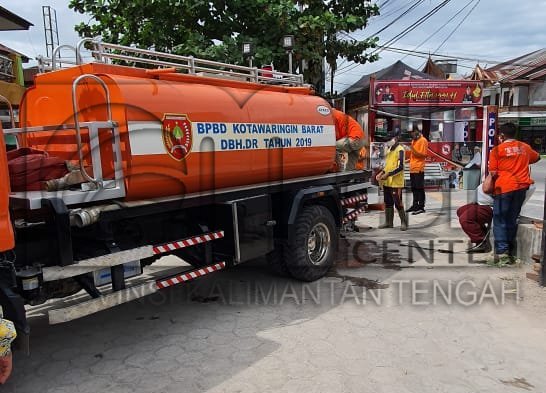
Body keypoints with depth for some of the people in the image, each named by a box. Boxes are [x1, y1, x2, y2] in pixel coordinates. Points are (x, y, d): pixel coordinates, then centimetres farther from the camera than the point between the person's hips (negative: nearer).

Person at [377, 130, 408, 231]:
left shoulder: (400, 150, -11)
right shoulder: (389, 149, 15)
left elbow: (400, 167, -19)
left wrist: (388, 174, -21)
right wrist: (382, 173, 8)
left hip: (396, 182, -8)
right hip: (387, 182, 8)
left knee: (398, 203, -3)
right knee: (388, 203, 13)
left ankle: (404, 222, 10)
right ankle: (389, 222, 22)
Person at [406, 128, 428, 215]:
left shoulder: (423, 140, -9)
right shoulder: (413, 140, 17)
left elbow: (424, 155, -13)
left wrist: (414, 151, -24)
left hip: (419, 169, -8)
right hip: (412, 168, 8)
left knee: (419, 188, -5)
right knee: (414, 188, 13)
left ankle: (421, 207, 0)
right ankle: (415, 205, 22)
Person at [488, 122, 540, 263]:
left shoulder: (497, 150, -5)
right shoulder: (525, 147, 11)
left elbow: (493, 173, -8)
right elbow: (536, 157, 31)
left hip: (504, 188, -5)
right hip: (521, 187, 5)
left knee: (500, 221, 2)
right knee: (512, 220, 13)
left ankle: (502, 252, -5)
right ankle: (510, 250, 19)